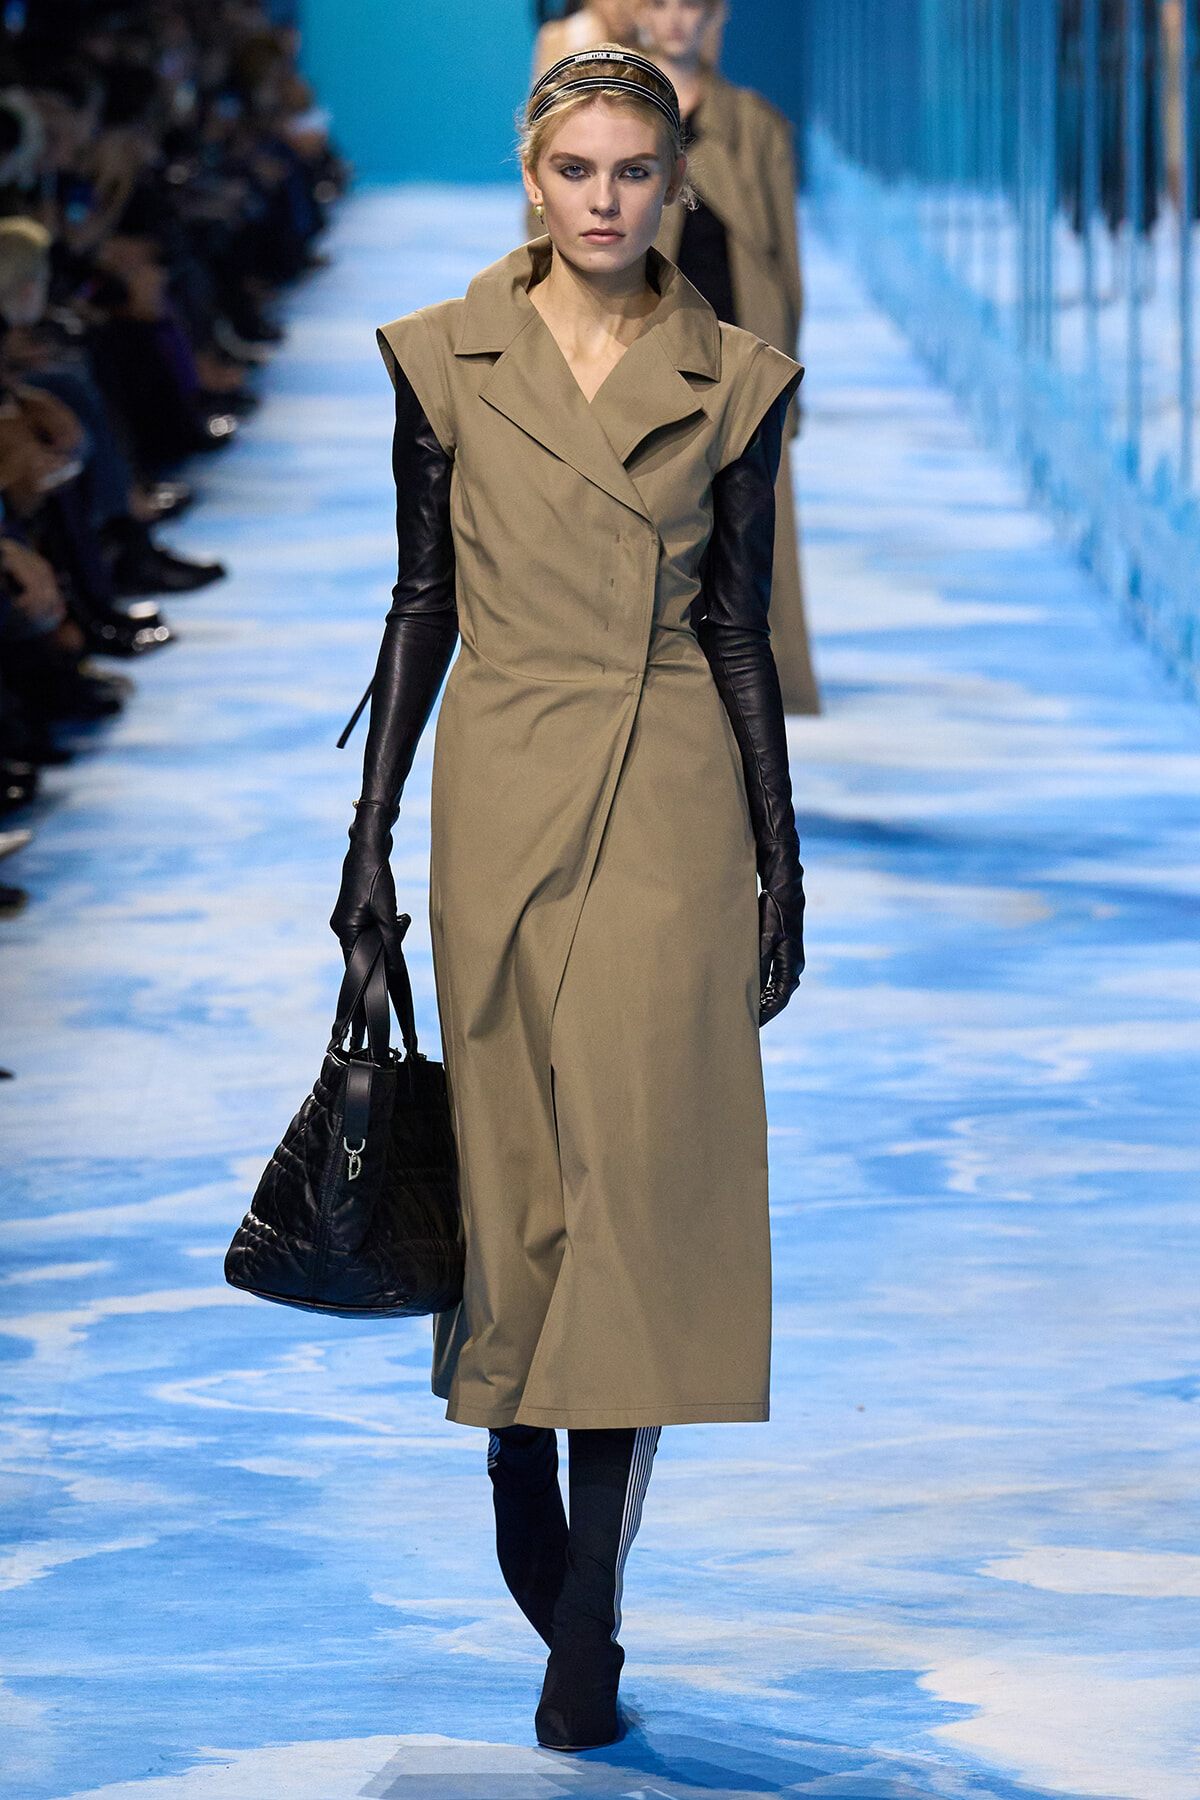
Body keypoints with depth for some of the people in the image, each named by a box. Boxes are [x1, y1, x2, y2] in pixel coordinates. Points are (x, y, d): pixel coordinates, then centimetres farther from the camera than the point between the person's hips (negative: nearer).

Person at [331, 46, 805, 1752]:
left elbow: (740, 633, 6)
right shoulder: (448, 359, 3)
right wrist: (372, 829, 3)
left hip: (670, 807, -1)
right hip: (501, 794, 1)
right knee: (518, 1161, 6)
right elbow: (423, 607, 7)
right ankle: (521, 1469, 29)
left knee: (641, 1167, -5)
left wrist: (781, 868, 4)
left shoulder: (731, 382, 3)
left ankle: (588, 1609, -1)